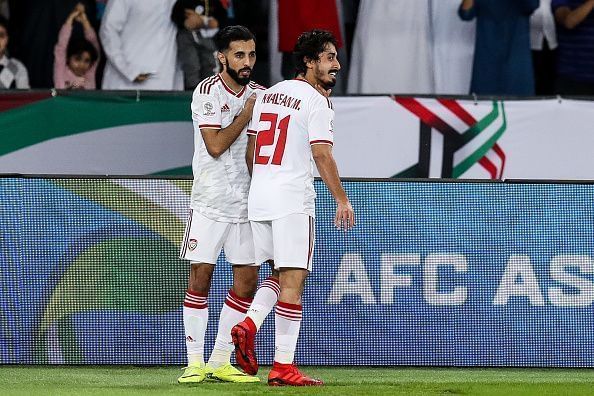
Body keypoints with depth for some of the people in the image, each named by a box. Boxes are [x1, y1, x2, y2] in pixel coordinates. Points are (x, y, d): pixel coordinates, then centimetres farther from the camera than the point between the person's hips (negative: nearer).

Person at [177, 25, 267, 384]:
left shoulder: (258, 94, 9)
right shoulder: (208, 92, -7)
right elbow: (215, 145, -15)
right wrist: (246, 113, -12)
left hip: (247, 201, 5)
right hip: (210, 202, -5)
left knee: (248, 279, 2)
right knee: (201, 275, -6)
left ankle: (221, 361, 11)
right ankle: (195, 363, -2)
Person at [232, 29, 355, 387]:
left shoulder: (269, 94, 14)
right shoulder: (317, 102, -8)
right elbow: (322, 155, -15)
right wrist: (342, 199, -9)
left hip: (258, 197, 8)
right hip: (293, 200, -8)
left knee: (283, 274, 20)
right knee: (293, 279, -5)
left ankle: (250, 325, -2)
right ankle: (283, 366, -8)